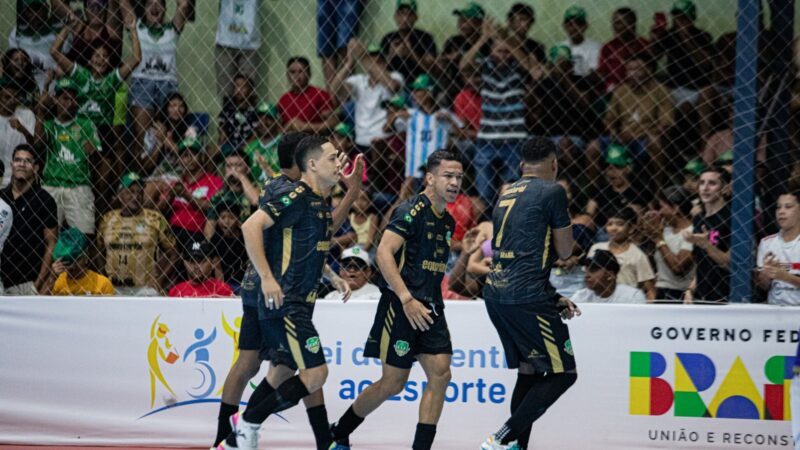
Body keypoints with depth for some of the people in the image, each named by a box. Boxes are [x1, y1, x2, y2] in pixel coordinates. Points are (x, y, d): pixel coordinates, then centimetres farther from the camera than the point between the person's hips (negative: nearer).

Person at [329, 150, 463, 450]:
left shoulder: (447, 221, 15)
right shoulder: (412, 211, -12)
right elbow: (384, 253, -21)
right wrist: (407, 299, -26)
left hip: (429, 309, 8)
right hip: (400, 307, -8)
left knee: (440, 373, -7)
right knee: (393, 383, -2)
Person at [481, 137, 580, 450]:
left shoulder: (507, 195, 19)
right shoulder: (552, 192, -5)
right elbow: (564, 251, -2)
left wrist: (553, 300, 24)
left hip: (496, 294, 8)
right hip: (526, 297, -8)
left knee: (529, 369, 20)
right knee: (563, 373, -2)